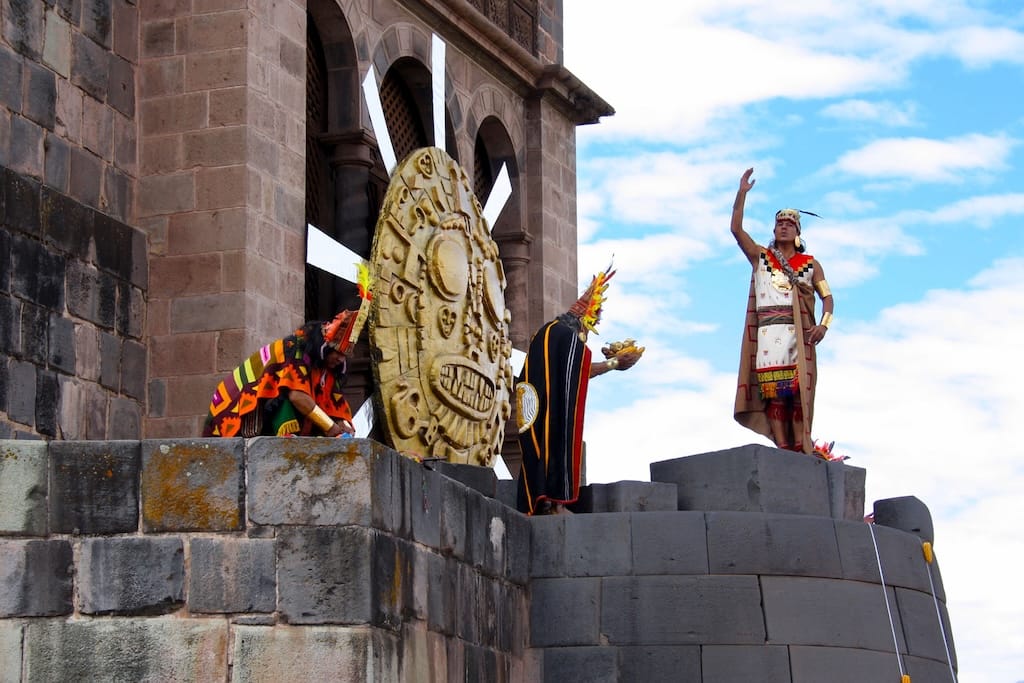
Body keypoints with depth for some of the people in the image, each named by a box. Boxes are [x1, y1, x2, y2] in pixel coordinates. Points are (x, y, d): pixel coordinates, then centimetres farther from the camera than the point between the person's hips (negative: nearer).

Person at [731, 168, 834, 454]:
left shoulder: (810, 264, 16)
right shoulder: (760, 257, 18)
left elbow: (827, 296, 10)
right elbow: (736, 229, 8)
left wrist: (823, 324, -9)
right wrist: (742, 193, -1)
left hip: (798, 333, -1)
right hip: (767, 332, 1)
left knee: (799, 389, -11)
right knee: (772, 390, -10)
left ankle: (801, 447, -15)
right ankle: (782, 448, -14)